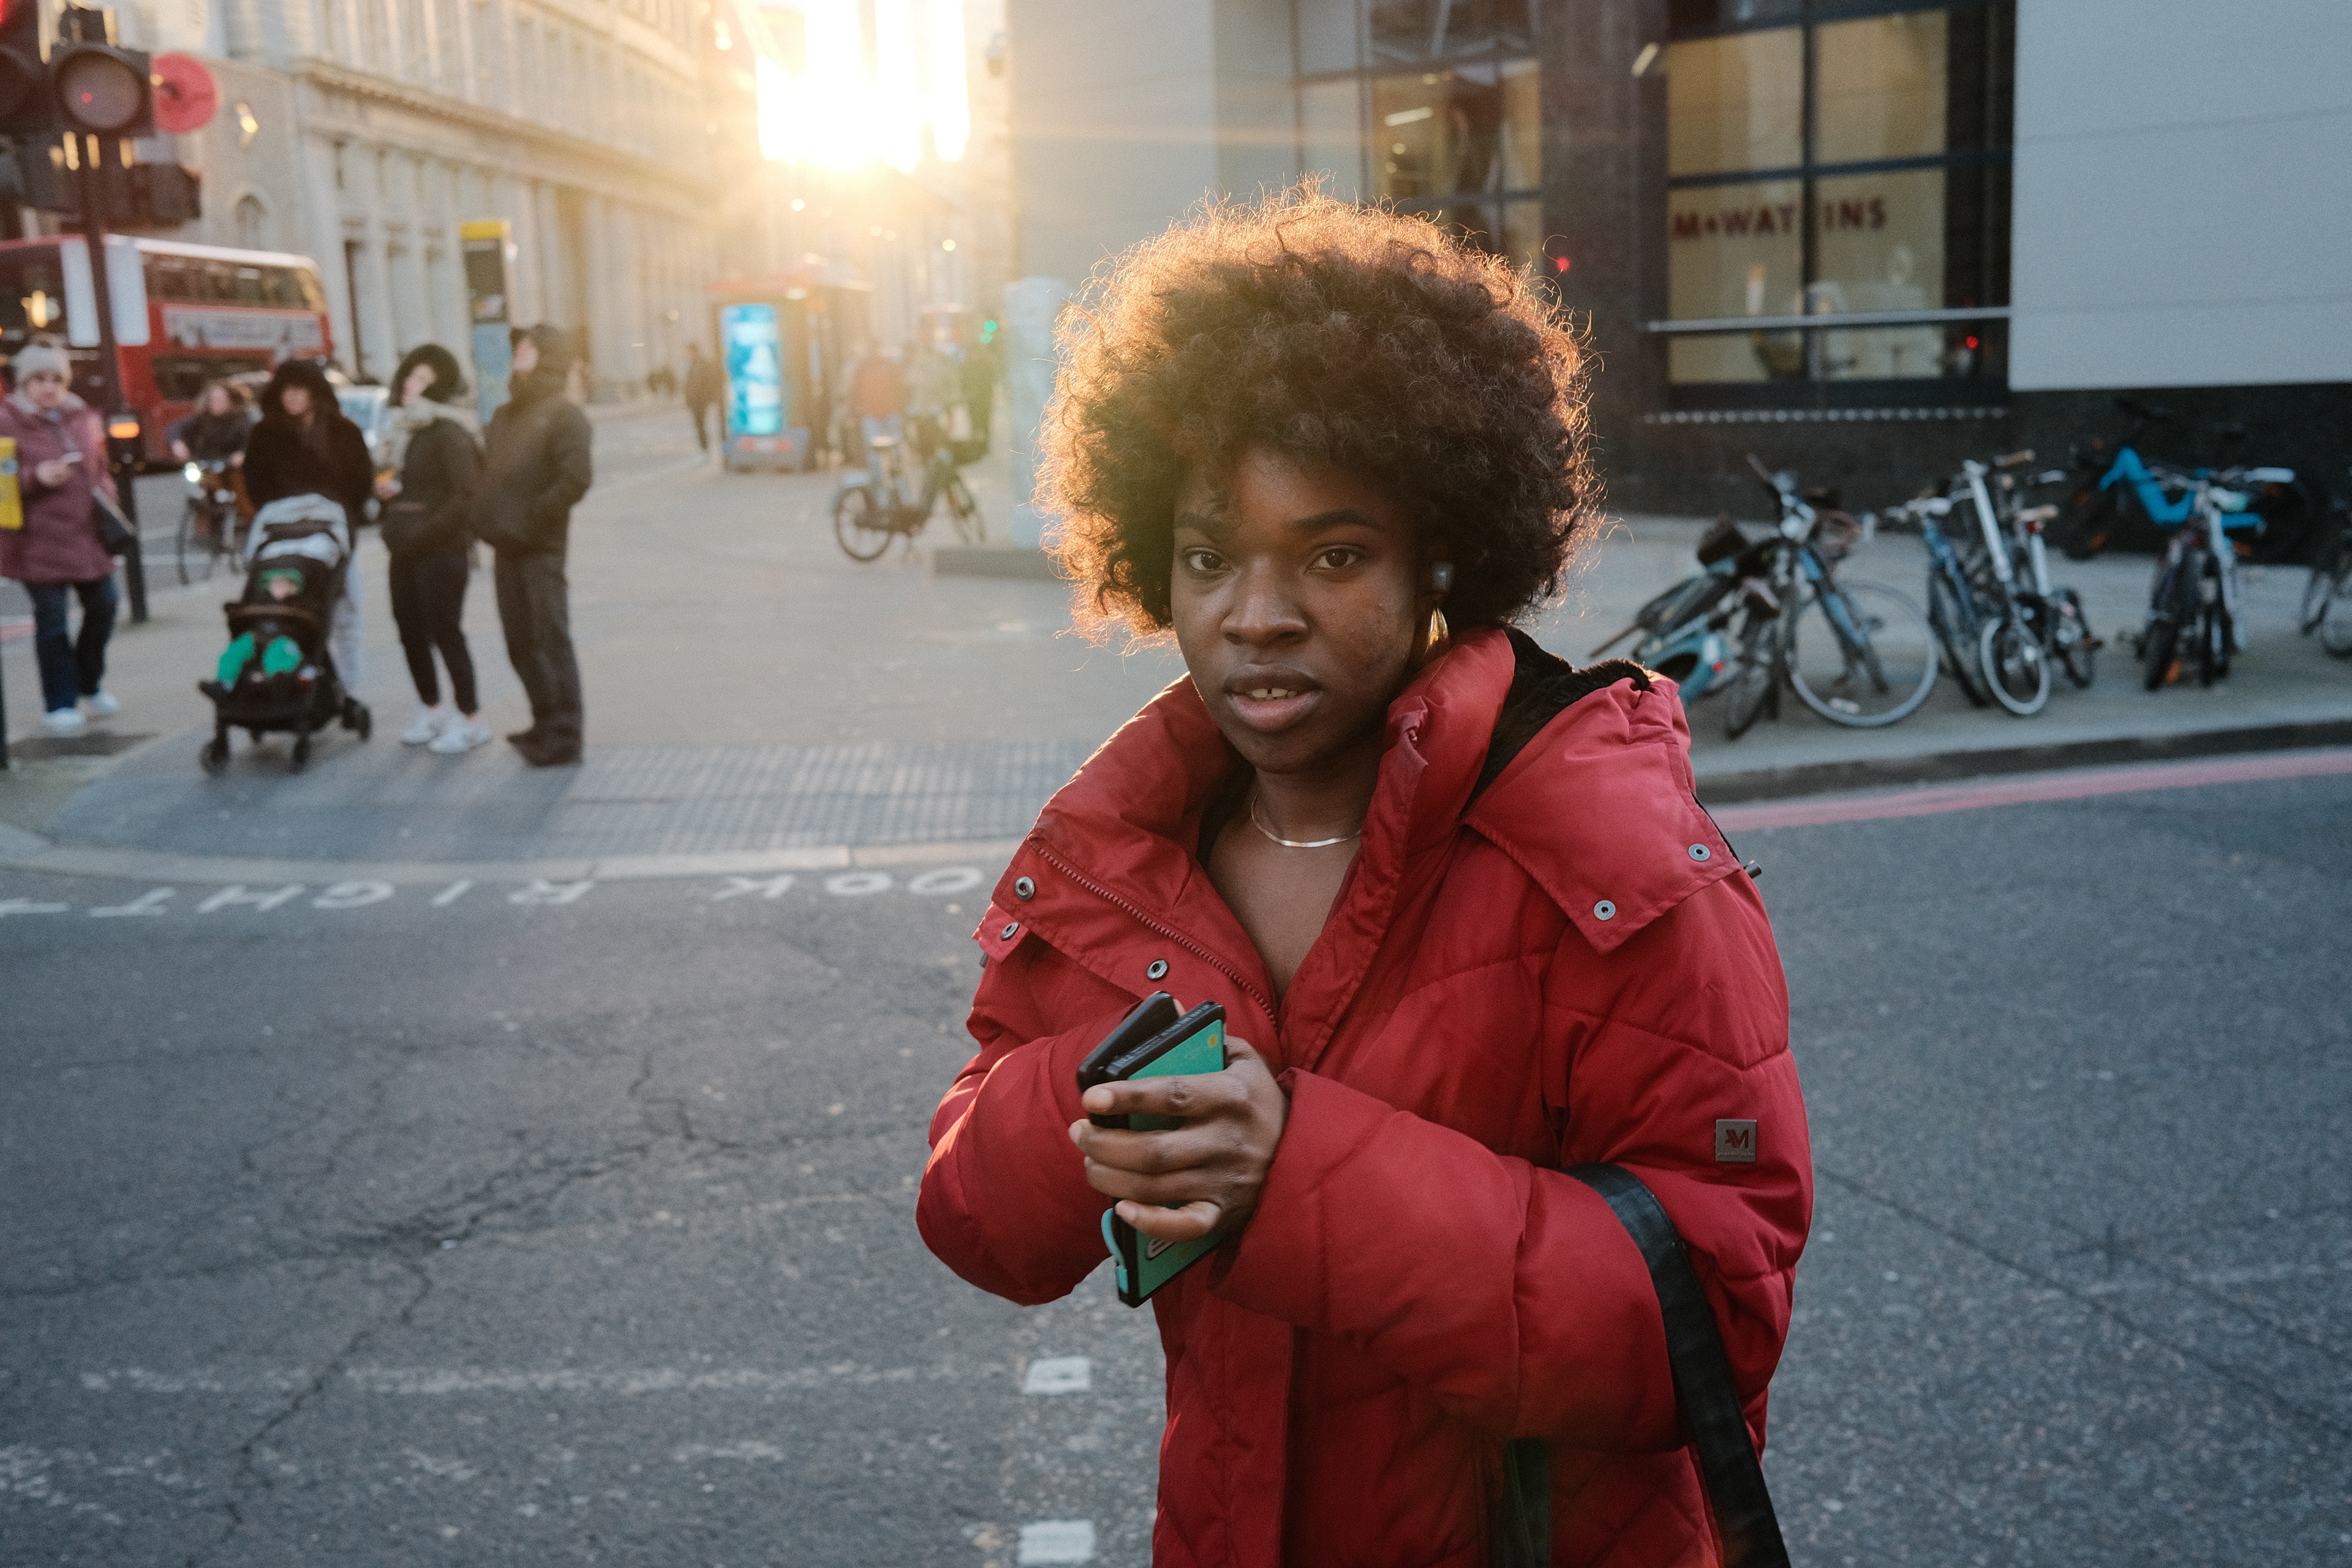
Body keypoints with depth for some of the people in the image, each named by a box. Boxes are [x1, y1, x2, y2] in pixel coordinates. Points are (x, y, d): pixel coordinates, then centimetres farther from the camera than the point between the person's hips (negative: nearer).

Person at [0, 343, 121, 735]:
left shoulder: (82, 416, 11)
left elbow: (99, 465, 21)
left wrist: (106, 496, 4)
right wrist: (35, 478, -23)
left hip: (87, 532, 6)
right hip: (38, 538, -5)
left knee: (103, 605, 11)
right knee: (52, 618, -4)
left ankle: (90, 684, 34)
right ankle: (59, 705, 6)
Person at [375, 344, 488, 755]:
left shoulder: (449, 432, -13)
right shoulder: (406, 428, 14)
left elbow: (466, 496, -19)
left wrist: (423, 533, -19)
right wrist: (383, 487, 4)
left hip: (441, 550, -8)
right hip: (406, 551, 8)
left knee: (445, 632, -4)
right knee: (410, 631, 11)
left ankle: (471, 719, 5)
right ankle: (431, 710, 25)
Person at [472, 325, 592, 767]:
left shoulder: (563, 415, -8)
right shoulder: (505, 415, 17)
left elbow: (576, 479, -21)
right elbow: (486, 470, 22)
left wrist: (534, 517, -17)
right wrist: (484, 518, 7)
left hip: (541, 548, -8)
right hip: (507, 547, 8)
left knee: (551, 639, -6)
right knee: (521, 643, 13)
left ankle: (563, 737, -3)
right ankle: (546, 723, 25)